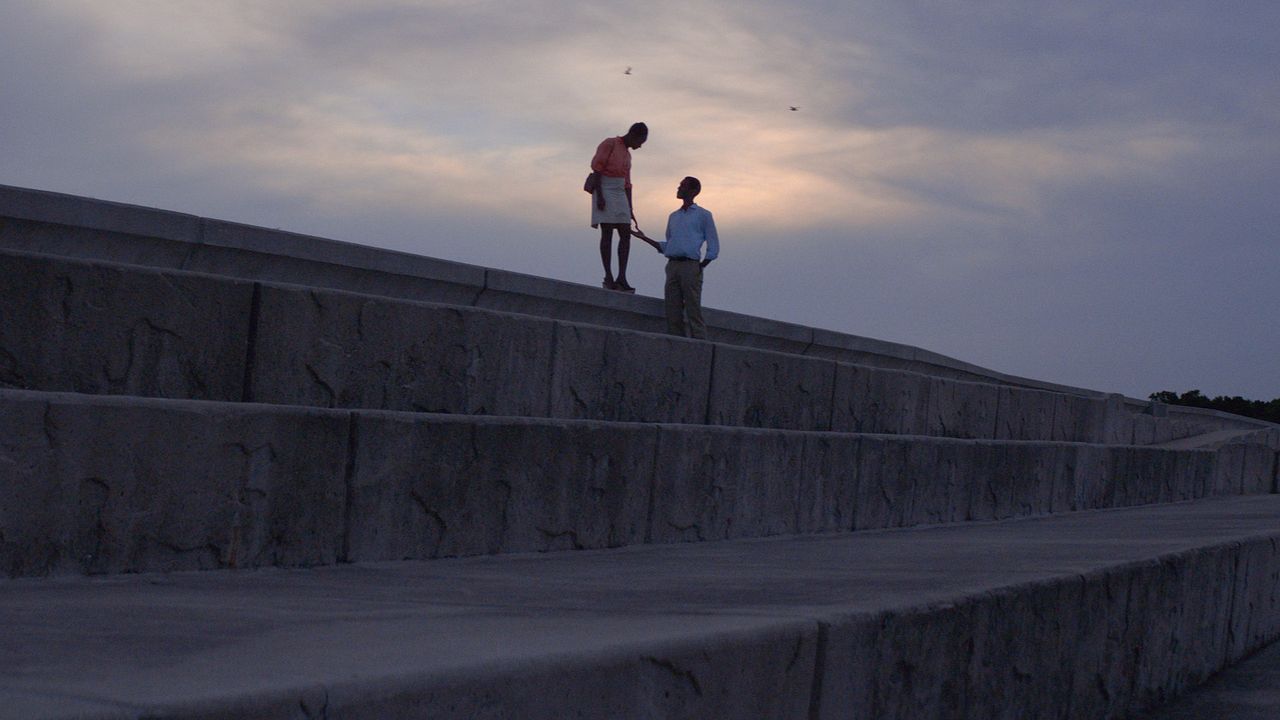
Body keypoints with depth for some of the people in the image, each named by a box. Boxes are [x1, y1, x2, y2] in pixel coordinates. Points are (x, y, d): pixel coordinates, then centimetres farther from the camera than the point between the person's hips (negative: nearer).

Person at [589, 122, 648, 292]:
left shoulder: (627, 154, 21)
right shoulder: (609, 143, -3)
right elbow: (596, 168, -11)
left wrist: (630, 209, 16)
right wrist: (599, 195, -19)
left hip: (619, 194, 8)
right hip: (605, 191, -8)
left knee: (626, 234, -4)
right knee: (607, 232, -10)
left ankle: (621, 277, -9)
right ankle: (608, 277, -12)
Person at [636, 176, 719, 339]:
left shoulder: (703, 215, 6)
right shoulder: (673, 217, 23)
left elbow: (713, 247, 2)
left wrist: (701, 267, -7)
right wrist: (645, 238, 15)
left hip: (690, 266, -6)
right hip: (672, 265, 6)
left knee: (693, 311, -11)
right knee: (673, 312, -1)